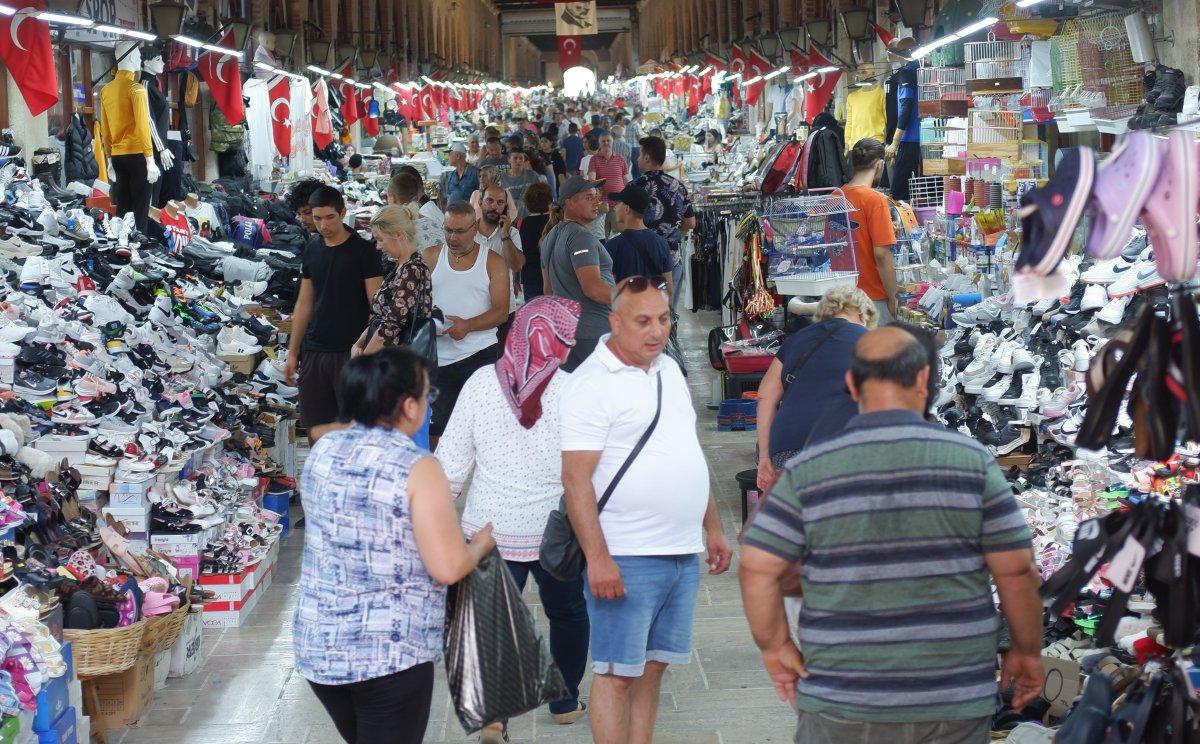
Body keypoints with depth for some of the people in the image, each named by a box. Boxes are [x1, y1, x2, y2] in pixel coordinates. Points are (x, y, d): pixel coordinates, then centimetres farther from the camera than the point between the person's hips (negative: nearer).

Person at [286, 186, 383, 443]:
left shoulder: (363, 251, -5)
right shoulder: (313, 249, 11)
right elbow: (304, 303, 17)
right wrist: (293, 352, 14)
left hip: (351, 352, -5)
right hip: (314, 351, 5)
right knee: (314, 426, 2)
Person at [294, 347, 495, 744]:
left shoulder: (322, 451, 3)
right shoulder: (416, 468, -16)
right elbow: (448, 568, -16)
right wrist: (480, 544, 4)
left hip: (316, 648, 7)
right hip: (390, 654, -6)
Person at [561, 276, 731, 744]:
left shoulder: (668, 370, 13)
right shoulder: (592, 384, -12)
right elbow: (575, 478, -16)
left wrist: (713, 528, 20)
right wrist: (596, 557, -21)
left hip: (683, 553, 8)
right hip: (626, 559, -7)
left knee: (652, 668, 12)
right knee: (617, 674, -2)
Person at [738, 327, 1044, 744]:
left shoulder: (807, 470, -3)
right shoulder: (972, 460, -3)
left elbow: (757, 568, -6)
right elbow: (1016, 570, -1)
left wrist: (775, 646, 6)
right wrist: (1027, 652, 11)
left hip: (842, 704, 0)